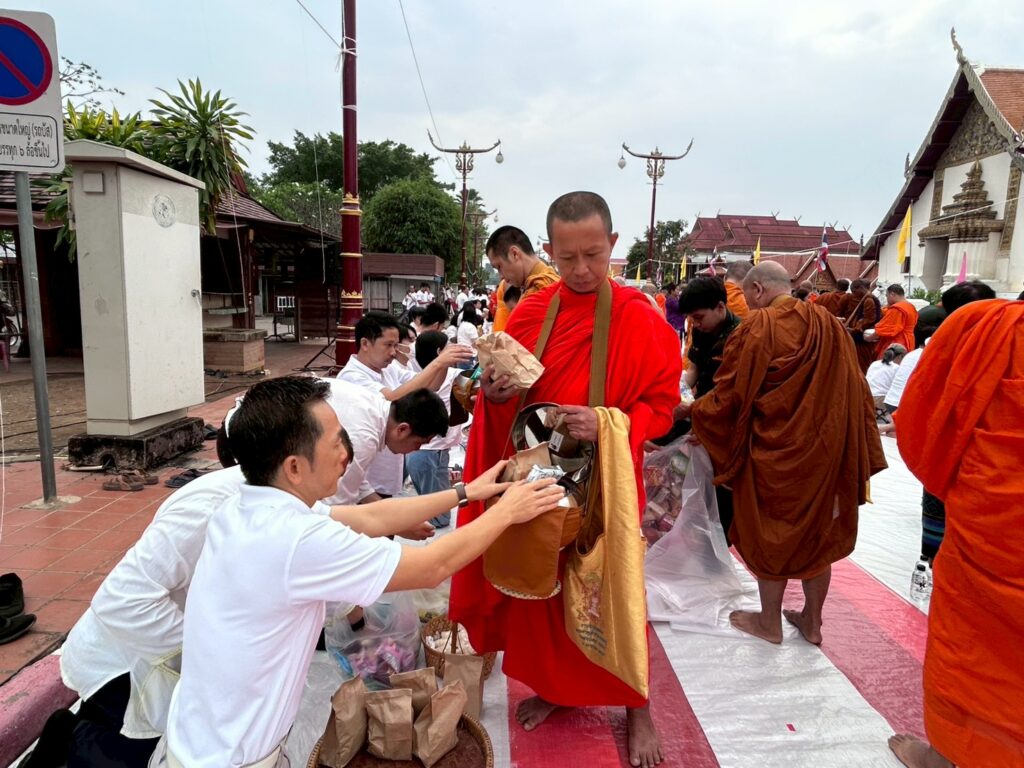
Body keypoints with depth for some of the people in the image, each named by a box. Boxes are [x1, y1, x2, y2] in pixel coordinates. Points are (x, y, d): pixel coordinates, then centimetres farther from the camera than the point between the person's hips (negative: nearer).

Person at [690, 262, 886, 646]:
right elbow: (855, 393, 4)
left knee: (771, 534, 12)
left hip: (774, 452, -5)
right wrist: (855, 458, 9)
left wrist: (694, 412, 4)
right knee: (818, 534, 18)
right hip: (826, 451, 6)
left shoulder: (756, 328, -16)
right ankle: (812, 621, 33)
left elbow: (730, 394, -14)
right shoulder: (830, 325, 2)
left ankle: (769, 622, 29)